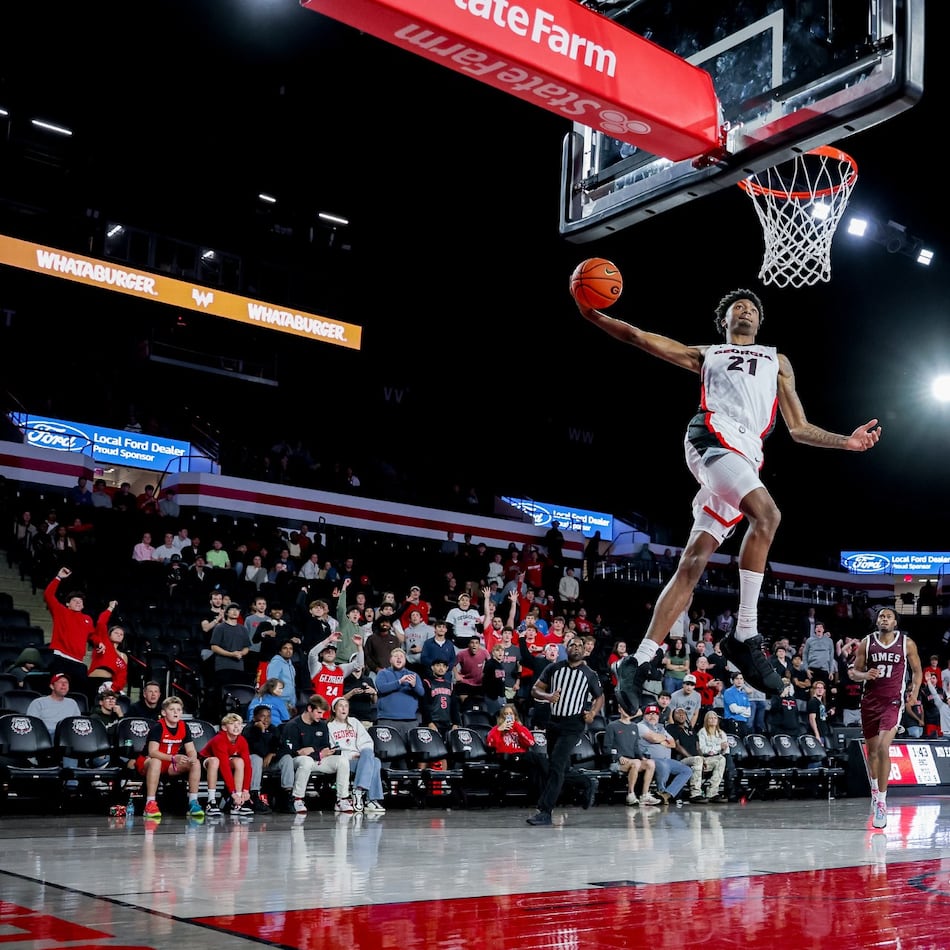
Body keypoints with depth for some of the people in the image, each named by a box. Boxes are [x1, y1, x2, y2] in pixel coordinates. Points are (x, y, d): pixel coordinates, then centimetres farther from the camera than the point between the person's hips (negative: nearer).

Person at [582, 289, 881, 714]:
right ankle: (745, 637, -25)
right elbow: (637, 336, 20)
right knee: (766, 515, -30)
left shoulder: (777, 360, 34)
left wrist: (846, 442, 15)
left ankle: (639, 662, -7)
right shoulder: (706, 355, 27)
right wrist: (593, 314, 6)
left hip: (746, 456, 3)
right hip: (712, 435, -3)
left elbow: (798, 428, 30)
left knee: (692, 565, -8)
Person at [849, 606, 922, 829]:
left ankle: (881, 802, -14)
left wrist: (915, 690, -4)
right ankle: (875, 791, 36)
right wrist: (865, 675, -14)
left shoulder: (907, 643, -1)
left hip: (893, 702, -3)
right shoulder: (866, 642, 3)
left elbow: (917, 670, 11)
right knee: (872, 751, 13)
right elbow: (854, 672, 7)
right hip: (870, 700, 3)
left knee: (883, 748, -19)